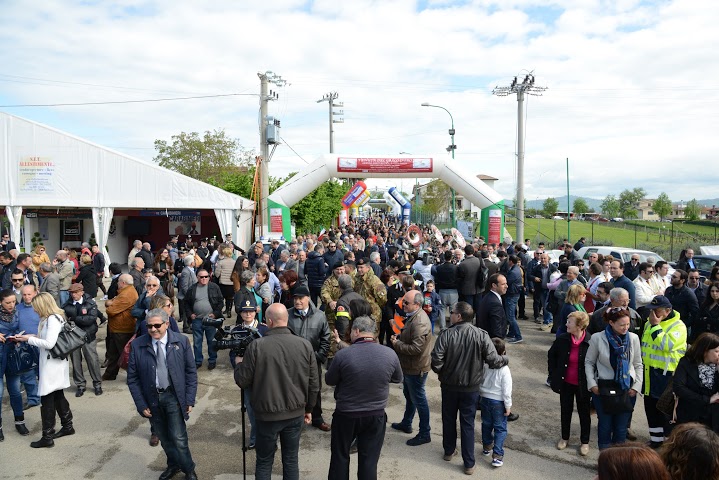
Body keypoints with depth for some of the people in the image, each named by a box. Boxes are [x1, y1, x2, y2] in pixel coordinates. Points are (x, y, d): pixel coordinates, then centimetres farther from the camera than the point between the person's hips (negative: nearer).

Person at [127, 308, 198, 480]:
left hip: (174, 396, -2)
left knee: (178, 438, -1)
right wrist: (141, 404, -5)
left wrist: (189, 399, -7)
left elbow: (191, 372, -3)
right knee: (163, 437, 15)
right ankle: (173, 464, 39)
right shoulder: (137, 345, -7)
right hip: (151, 398, 2)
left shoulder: (181, 341, -8)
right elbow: (132, 378, -2)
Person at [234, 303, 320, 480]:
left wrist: (239, 363, 13)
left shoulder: (256, 346, -16)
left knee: (264, 462, 16)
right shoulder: (305, 345, -8)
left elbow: (242, 381, -8)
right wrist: (308, 408, 15)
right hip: (296, 413, 2)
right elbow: (314, 384, -1)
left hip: (267, 415, -2)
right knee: (291, 460, 17)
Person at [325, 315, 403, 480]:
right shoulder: (390, 354, -12)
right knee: (369, 461, 13)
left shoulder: (343, 354, -21)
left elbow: (329, 380, -5)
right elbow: (398, 379, 5)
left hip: (346, 415, -2)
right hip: (376, 416, 2)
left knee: (340, 457, 19)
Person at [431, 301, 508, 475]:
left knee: (449, 419, 20)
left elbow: (436, 361, -21)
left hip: (449, 386, 0)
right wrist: (505, 360, 7)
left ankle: (449, 451, 39)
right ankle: (469, 464, 17)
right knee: (467, 424, 11)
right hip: (471, 388, 0)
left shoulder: (446, 334, -18)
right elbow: (493, 360, -15)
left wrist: (441, 372, 1)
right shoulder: (481, 335, -15)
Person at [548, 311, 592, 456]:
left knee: (584, 412, 15)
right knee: (566, 410, 19)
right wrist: (554, 375, 3)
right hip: (566, 383, 3)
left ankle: (585, 442, 34)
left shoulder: (591, 342, -21)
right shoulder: (562, 339, -11)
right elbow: (551, 355, 5)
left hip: (582, 385, -3)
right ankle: (564, 437, 38)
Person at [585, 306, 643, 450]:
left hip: (627, 389, 2)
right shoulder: (597, 338, -11)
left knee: (621, 427, 9)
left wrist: (636, 386, -3)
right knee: (605, 425, 8)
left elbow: (638, 365, 6)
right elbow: (589, 362, 1)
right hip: (603, 388, -2)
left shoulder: (633, 338, -4)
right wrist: (592, 384, -7)